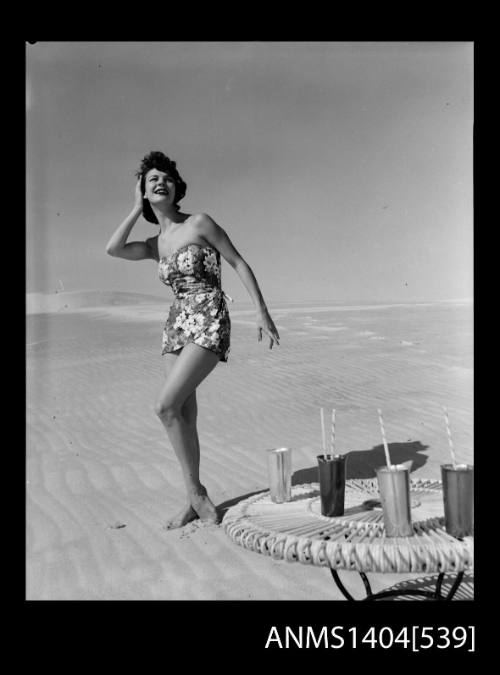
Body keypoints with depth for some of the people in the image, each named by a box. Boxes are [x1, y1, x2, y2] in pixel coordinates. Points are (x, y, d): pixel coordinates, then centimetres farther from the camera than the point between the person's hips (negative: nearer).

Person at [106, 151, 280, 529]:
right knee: (184, 416, 5)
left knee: (166, 406, -18)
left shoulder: (199, 223, -3)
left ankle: (195, 492, -2)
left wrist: (262, 311, -8)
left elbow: (239, 263, -2)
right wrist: (138, 209, 6)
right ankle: (195, 501, 16)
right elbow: (113, 249, -4)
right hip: (178, 325, 7)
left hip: (209, 322, -7)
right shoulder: (155, 245, 14)